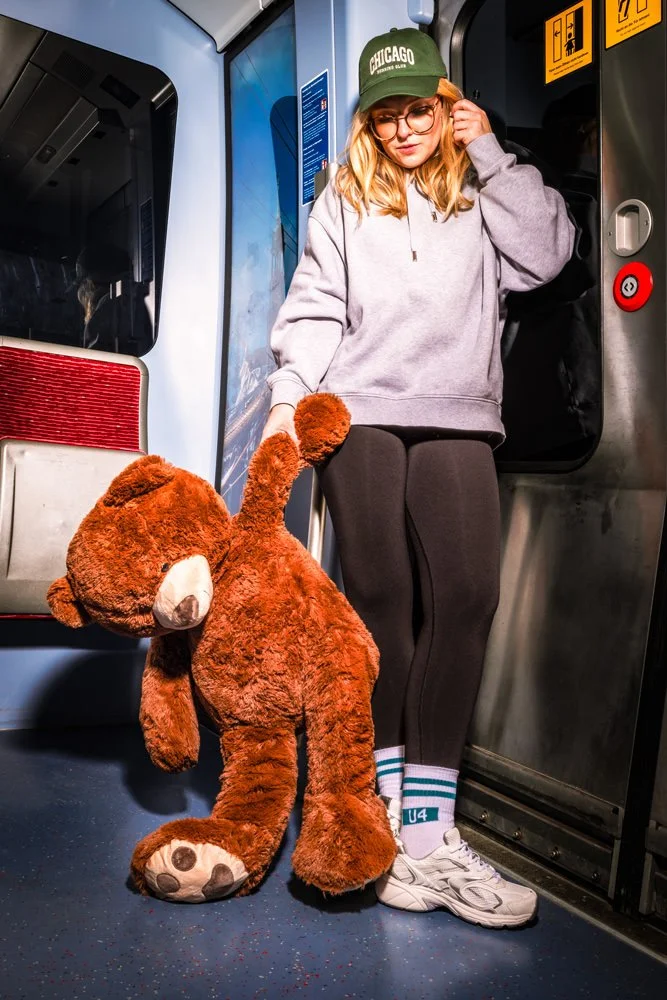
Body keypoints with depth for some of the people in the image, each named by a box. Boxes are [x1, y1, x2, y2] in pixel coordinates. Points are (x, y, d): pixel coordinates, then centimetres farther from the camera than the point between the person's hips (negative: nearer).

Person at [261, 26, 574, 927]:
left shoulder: (482, 195, 22)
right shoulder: (344, 199, 20)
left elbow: (546, 253, 4)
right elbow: (315, 306, 12)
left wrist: (490, 152, 9)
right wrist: (290, 394, 0)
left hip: (458, 417, 1)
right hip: (358, 412, 0)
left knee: (466, 593, -16)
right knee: (380, 594, -9)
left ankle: (428, 823, -11)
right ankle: (382, 808, 1)